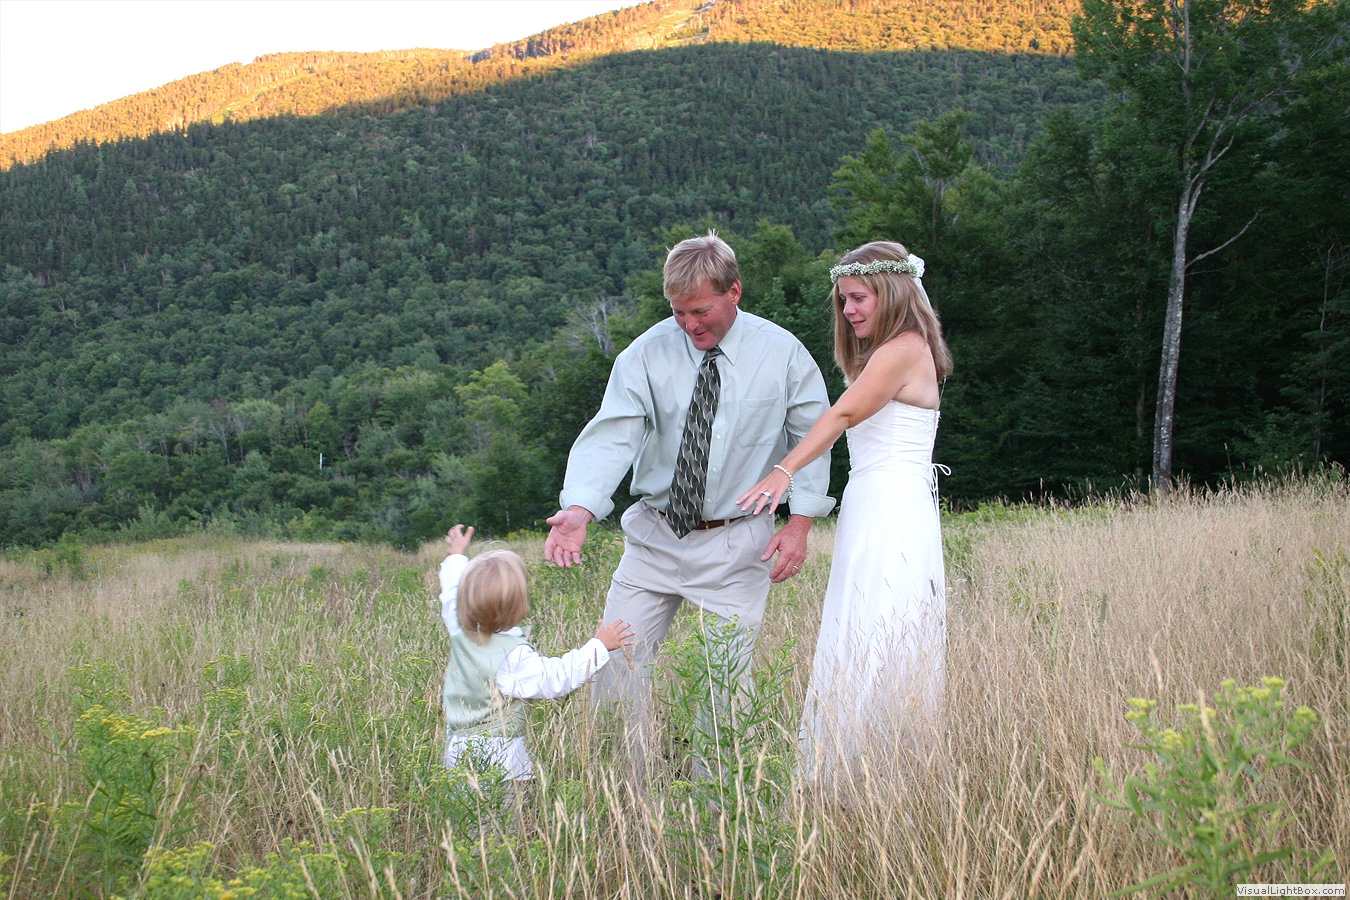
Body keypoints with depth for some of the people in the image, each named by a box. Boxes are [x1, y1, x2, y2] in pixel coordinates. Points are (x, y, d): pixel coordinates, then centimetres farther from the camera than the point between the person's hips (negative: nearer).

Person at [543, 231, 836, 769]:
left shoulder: (784, 354, -4)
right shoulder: (647, 353, -5)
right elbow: (612, 436, -15)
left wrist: (801, 521, -5)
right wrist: (580, 507, -32)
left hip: (737, 543, -1)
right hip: (655, 537, 2)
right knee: (615, 668, 1)